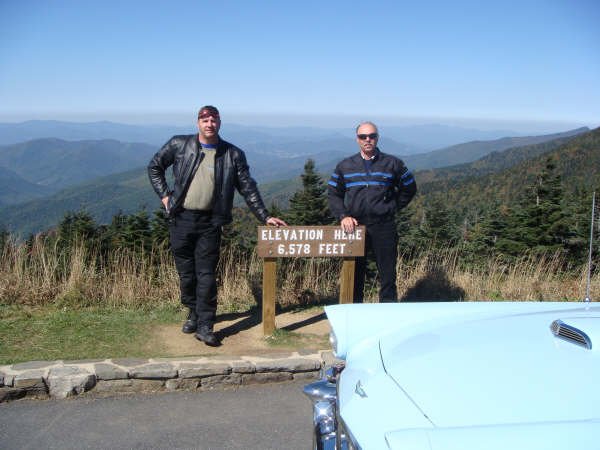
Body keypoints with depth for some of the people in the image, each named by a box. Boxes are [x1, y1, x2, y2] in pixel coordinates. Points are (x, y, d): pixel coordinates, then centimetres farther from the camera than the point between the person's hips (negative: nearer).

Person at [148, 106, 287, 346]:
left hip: (209, 222, -1)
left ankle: (205, 326, 4)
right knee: (186, 272, 10)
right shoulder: (179, 145, 3)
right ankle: (194, 312, 31)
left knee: (206, 275, -2)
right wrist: (164, 194, 5)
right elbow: (154, 166, 15)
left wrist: (265, 217, 0)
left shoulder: (233, 154, 3)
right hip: (181, 218, 1)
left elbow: (248, 188, 5)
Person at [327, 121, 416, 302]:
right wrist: (342, 216, -5)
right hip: (354, 227, 1)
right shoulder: (345, 166, 8)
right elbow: (333, 194, 9)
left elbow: (409, 189, 14)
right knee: (354, 275, 7)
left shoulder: (392, 163, 4)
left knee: (388, 276, 3)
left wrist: (393, 207, 5)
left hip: (384, 228, -1)